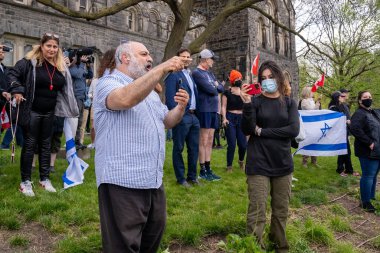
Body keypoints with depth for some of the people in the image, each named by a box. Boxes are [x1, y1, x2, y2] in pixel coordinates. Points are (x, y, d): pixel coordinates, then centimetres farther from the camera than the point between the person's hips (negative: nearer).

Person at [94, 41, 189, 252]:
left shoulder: (150, 91, 19)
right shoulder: (108, 83, -8)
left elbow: (167, 122, 23)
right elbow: (126, 98, -31)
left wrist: (180, 108, 2)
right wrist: (163, 68, -29)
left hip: (154, 180, 9)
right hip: (123, 182, -8)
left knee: (154, 235, 22)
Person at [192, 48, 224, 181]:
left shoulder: (210, 73, 19)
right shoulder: (196, 73, -8)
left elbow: (221, 88, 16)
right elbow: (210, 89, -17)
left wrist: (216, 85, -4)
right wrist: (215, 87, 4)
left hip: (213, 110, 8)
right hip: (204, 110, -8)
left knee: (210, 141, 11)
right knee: (203, 141, -3)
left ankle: (208, 169, 17)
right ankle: (202, 170, 4)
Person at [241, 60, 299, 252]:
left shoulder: (289, 103, 7)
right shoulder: (255, 101, 0)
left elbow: (293, 130, -8)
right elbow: (247, 130, -11)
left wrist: (262, 132, -10)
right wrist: (246, 103, -23)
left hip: (283, 164, 3)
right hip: (259, 165, -3)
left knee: (281, 211, 13)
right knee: (257, 213, -4)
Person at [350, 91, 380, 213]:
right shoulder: (359, 114, -13)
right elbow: (355, 129, -27)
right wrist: (369, 142, -24)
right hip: (368, 151, -8)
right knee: (368, 175, -4)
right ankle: (365, 202, 6)